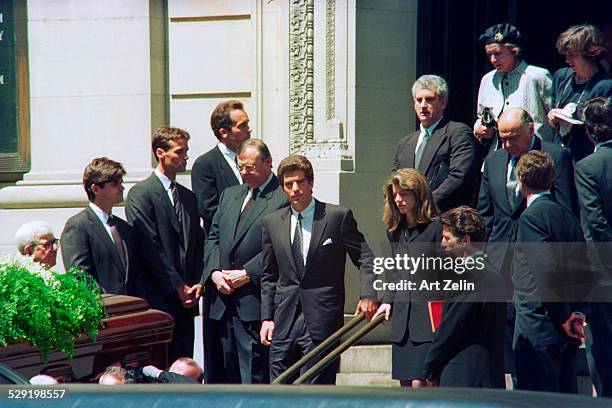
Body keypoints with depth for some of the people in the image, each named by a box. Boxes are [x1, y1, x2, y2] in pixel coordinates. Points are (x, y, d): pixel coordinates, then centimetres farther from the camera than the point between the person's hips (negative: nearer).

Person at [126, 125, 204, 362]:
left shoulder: (188, 197, 19)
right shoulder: (140, 194, -4)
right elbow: (149, 247, -10)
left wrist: (197, 283, 3)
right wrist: (178, 287, -11)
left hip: (186, 299, 7)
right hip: (157, 301, -7)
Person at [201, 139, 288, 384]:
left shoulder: (284, 198, -6)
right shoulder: (230, 195, 19)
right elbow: (213, 238, 16)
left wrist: (247, 274, -15)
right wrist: (214, 272, -1)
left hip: (255, 300, -7)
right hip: (224, 301, 7)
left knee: (254, 372, -8)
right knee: (229, 370, 10)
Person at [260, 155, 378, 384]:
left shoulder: (338, 217, 0)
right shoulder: (272, 223, 11)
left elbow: (365, 259, 1)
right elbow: (269, 276, 16)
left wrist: (368, 296, -15)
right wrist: (266, 317, 8)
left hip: (323, 322, -3)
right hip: (284, 322, 4)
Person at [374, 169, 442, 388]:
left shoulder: (436, 227, -8)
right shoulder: (395, 231, 15)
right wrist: (388, 300, 11)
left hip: (428, 316, -7)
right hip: (402, 318, 7)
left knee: (420, 382, -13)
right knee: (405, 384, 8)